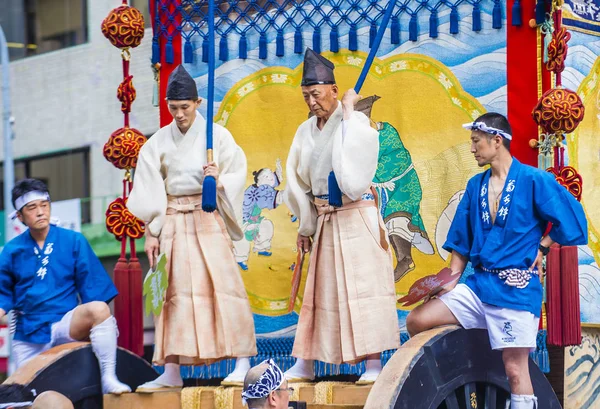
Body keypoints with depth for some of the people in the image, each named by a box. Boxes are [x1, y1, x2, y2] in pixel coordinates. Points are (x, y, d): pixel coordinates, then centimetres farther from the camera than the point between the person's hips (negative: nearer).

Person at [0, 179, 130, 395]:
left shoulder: (74, 241, 1)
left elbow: (91, 288, 0)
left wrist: (105, 326, -10)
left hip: (66, 326, -2)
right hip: (28, 333, 2)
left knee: (99, 308, -32)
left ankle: (108, 379, -31)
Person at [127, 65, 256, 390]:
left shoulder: (216, 135, 2)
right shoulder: (158, 142, 7)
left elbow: (238, 174, 2)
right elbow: (150, 190, 6)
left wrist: (220, 182, -19)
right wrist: (152, 233, 1)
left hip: (208, 219, -2)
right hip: (173, 222, 2)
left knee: (222, 282, -10)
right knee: (175, 291, 0)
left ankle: (242, 361, -7)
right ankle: (171, 371, 2)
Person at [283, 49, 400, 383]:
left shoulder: (356, 123, -8)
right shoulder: (306, 132, 9)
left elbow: (358, 151, -32)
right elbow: (300, 182, 15)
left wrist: (347, 110, -22)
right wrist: (305, 227, 16)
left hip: (356, 217, -6)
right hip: (325, 220, 6)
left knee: (363, 285, -6)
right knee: (320, 289, 9)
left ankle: (374, 362, -4)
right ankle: (305, 364, 13)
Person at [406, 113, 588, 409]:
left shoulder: (534, 181, -7)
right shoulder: (476, 185, 12)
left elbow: (572, 221, -7)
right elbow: (461, 242, 14)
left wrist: (542, 248, -3)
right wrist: (450, 284, 4)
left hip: (516, 289, -6)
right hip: (478, 284, 6)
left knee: (515, 369, -9)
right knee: (416, 322, -6)